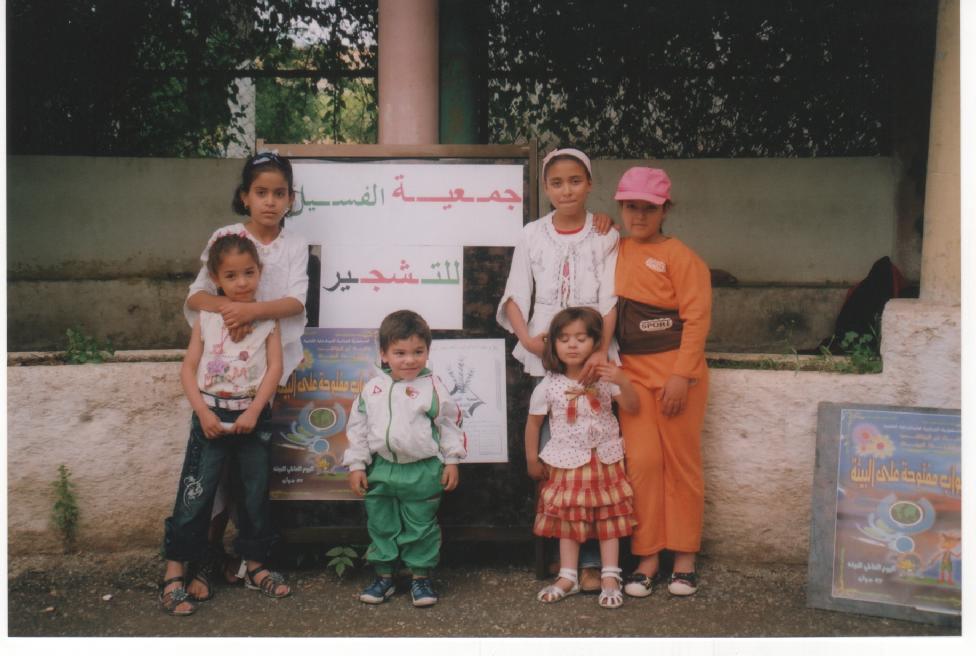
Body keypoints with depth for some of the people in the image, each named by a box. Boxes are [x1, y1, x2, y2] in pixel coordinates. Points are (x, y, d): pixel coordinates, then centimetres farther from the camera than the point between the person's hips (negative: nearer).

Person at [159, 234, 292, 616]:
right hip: (211, 416, -1)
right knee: (195, 494, -2)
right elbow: (188, 369, 0)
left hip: (252, 416, 1)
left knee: (256, 494, 10)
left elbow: (274, 367, -6)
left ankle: (255, 566, 26)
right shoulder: (207, 319, 1)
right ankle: (174, 575, 5)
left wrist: (253, 412, -15)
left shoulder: (267, 319, 1)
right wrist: (203, 412, -12)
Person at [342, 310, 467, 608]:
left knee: (421, 527, 7)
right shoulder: (373, 388, 0)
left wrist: (451, 462, -1)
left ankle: (421, 577, 21)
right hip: (381, 469, 3)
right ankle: (383, 576, 27)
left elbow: (450, 424, 0)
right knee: (381, 526, 13)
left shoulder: (432, 387, -6)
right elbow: (357, 427, 6)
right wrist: (356, 465, 3)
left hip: (423, 471, -3)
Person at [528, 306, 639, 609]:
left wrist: (623, 382, -24)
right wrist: (532, 460, 5)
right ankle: (568, 578, 16)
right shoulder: (549, 386, -8)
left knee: (608, 519, 4)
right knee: (568, 520, 7)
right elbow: (533, 422, 2)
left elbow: (632, 408, -6)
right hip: (566, 464, 0)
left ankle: (610, 578, 11)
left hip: (605, 461, 1)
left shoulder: (604, 378, -5)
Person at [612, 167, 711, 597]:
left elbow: (697, 317, -11)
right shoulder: (615, 250, 11)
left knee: (681, 462, 4)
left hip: (676, 369, -4)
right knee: (642, 460, 1)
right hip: (631, 370, 4)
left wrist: (681, 375, -16)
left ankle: (684, 557, 15)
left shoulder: (680, 256, -6)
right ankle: (646, 558, 9)